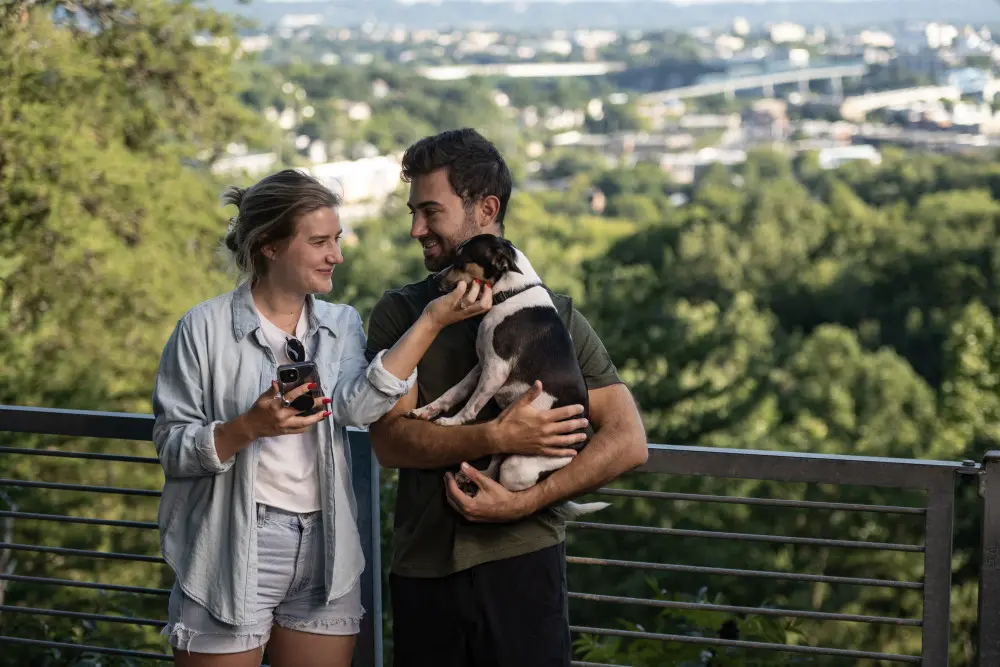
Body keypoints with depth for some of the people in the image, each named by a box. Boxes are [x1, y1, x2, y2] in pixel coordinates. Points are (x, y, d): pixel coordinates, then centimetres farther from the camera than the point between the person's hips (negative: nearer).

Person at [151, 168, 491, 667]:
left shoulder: (341, 325, 8)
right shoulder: (206, 328, -5)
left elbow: (356, 405, -12)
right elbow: (170, 447, -7)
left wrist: (432, 319, -17)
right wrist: (249, 426, -23)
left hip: (324, 552, 4)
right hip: (234, 551, -4)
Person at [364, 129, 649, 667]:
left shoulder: (553, 316, 4)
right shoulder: (398, 314, 7)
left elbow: (627, 441, -5)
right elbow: (390, 440, -6)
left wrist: (524, 502, -15)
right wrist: (497, 437, -19)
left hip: (522, 561, -1)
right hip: (423, 567, 2)